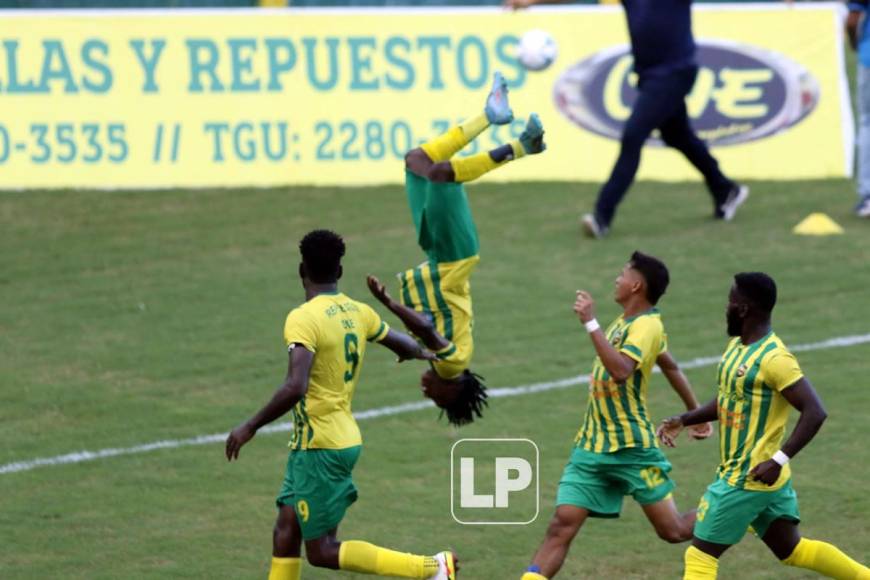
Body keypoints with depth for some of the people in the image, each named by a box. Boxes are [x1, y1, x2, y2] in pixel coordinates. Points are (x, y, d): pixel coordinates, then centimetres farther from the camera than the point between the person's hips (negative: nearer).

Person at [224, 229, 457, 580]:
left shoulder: (303, 319, -18)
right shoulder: (357, 312, 5)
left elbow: (295, 388, -28)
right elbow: (405, 346, 21)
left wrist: (250, 427, -17)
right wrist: (421, 352, 45)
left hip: (319, 446, -9)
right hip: (345, 437, 9)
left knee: (322, 551, -3)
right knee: (285, 532, 13)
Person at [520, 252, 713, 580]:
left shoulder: (646, 326, -15)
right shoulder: (624, 322, 13)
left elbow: (621, 370, -34)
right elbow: (669, 366, 26)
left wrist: (591, 323, -33)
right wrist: (695, 412, 36)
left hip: (632, 450, -7)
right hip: (591, 447, 7)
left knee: (674, 531, 3)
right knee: (562, 526, -6)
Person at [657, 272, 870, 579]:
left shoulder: (773, 358, -21)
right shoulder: (737, 346, 7)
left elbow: (815, 412, -25)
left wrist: (779, 460, -30)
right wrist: (684, 420, 10)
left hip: (749, 477, -10)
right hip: (736, 471, 10)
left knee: (700, 554, -4)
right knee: (791, 549, 18)